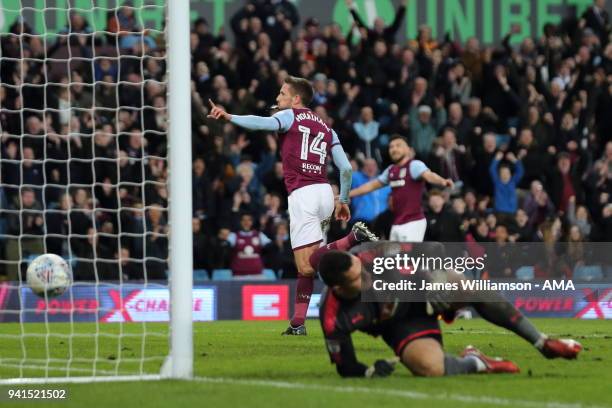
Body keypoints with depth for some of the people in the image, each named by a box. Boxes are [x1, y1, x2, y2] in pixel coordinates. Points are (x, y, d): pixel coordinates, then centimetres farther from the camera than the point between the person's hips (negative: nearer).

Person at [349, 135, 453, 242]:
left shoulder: (414, 165, -10)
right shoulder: (391, 170, 14)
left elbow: (429, 175, -29)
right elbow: (372, 185, 28)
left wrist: (443, 181, -51)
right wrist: (347, 194, 34)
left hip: (413, 222, -9)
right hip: (397, 224, 9)